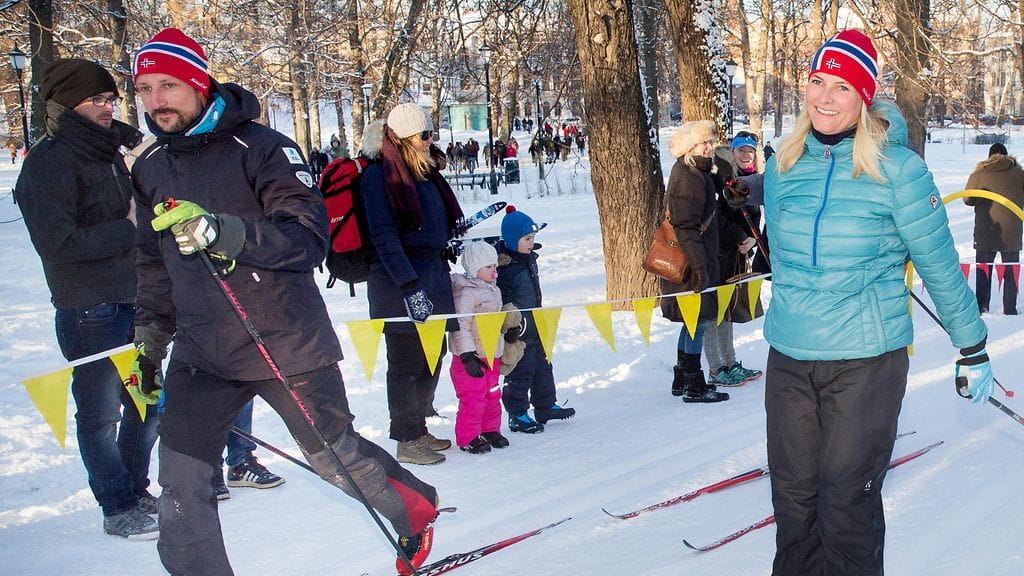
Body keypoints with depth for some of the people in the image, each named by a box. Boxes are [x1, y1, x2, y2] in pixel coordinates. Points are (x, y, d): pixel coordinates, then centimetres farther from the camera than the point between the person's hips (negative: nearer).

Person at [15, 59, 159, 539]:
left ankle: (136, 491, 32)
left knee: (148, 402, 15)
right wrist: (128, 229, -16)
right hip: (89, 310, -8)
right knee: (102, 414, 3)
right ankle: (119, 510, 15)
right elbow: (57, 244, -20)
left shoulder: (109, 150, 14)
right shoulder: (49, 163, -11)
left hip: (135, 301, 8)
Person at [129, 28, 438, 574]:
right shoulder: (149, 168, 9)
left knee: (336, 456, 11)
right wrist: (149, 339, 20)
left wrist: (226, 231, -36)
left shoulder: (259, 146, -10)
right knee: (181, 485, -5)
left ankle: (414, 507, 39)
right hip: (200, 355, 5)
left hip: (285, 344, -4)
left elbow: (310, 236, -21)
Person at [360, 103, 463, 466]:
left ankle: (419, 429, 27)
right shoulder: (379, 175, -10)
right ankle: (408, 440, 7)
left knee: (432, 357, 13)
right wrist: (409, 285, -23)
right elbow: (383, 236, -17)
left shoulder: (424, 171, 16)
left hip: (433, 274, 8)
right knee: (407, 361, -2)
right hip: (399, 281, -8)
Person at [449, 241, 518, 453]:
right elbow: (461, 327, -21)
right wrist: (467, 356, -24)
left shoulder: (493, 290, 12)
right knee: (473, 398, -5)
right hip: (472, 356, -9)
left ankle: (490, 430, 29)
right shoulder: (466, 293, -18)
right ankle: (468, 437, 6)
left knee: (492, 394, 15)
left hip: (492, 355, 9)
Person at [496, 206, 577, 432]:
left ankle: (546, 407, 32)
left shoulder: (528, 259, 6)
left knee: (543, 367, 18)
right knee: (520, 373, 0)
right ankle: (517, 415, 12)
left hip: (535, 327, 9)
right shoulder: (505, 269, -23)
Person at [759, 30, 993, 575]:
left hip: (867, 361, -4)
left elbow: (940, 263, -3)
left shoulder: (897, 168, -10)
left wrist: (973, 348, 4)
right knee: (793, 498, 13)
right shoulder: (782, 168, 3)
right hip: (788, 359, 4)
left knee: (846, 508, 1)